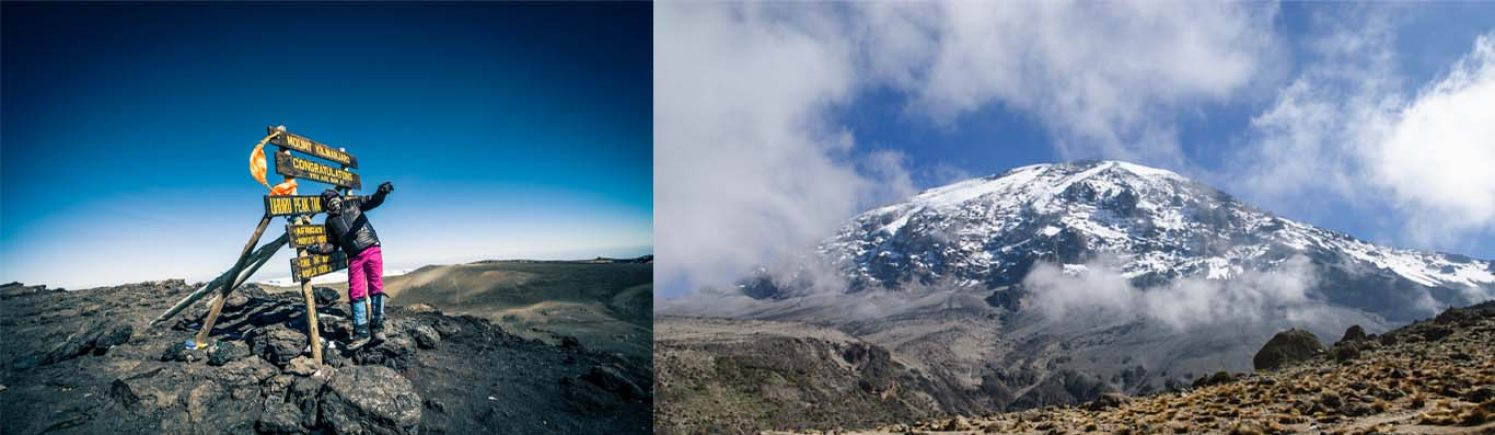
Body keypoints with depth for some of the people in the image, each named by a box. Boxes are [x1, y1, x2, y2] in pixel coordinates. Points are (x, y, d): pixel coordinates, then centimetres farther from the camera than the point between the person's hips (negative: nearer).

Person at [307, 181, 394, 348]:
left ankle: (377, 328, -8)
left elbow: (373, 201, -3)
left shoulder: (353, 205, 10)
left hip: (372, 250, -2)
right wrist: (319, 248, -4)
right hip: (354, 258, 3)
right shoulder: (330, 222, 16)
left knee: (376, 288, -10)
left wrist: (381, 192, -26)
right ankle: (361, 332, -1)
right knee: (356, 293, -3)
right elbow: (333, 245, 16)